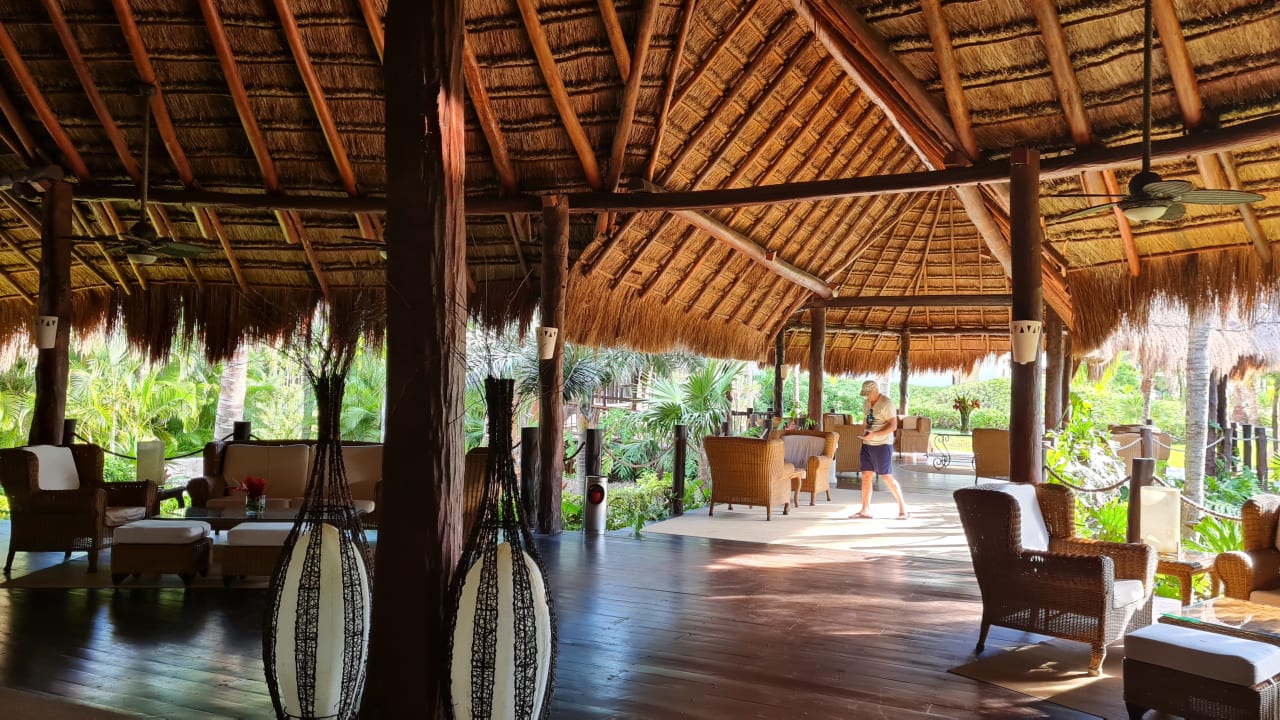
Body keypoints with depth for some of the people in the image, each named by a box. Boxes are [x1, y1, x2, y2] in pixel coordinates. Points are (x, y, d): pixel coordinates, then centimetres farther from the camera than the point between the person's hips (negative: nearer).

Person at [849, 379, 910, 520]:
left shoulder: (886, 403, -13)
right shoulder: (866, 404, 11)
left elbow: (893, 426, -18)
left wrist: (874, 434, -25)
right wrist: (865, 432, 5)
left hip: (883, 445, -7)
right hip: (867, 445, 7)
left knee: (887, 477, -4)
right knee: (866, 476, 3)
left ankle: (903, 507, 9)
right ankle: (865, 510, 7)